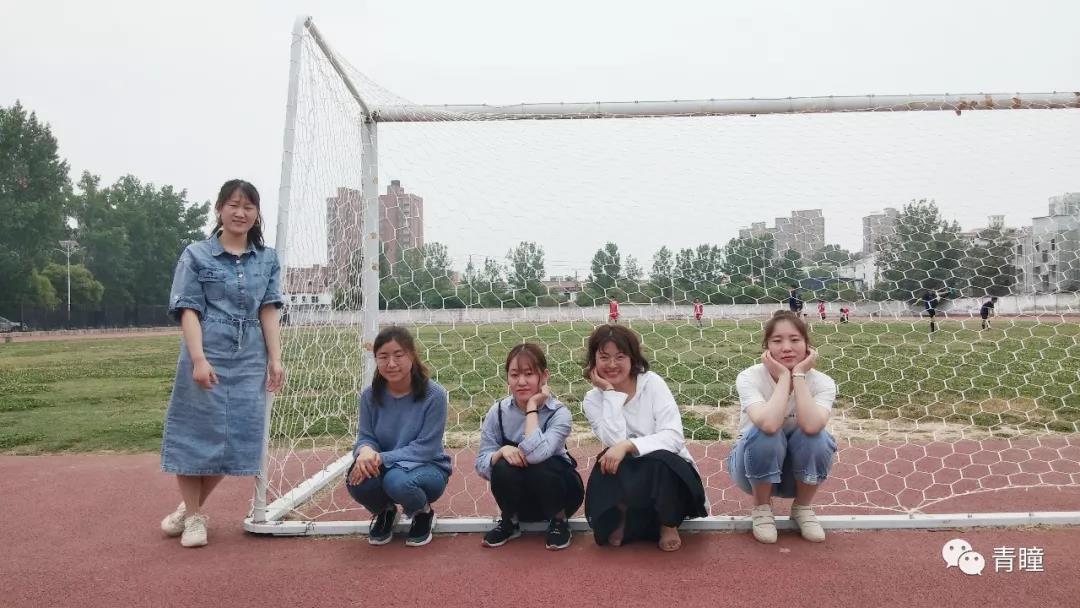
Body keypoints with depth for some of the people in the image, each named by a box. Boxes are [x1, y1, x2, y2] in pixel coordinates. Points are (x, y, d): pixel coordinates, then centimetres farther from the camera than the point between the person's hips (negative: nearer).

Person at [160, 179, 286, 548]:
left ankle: (192, 507, 27)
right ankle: (193, 516, 20)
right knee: (197, 435, 3)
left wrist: (275, 359, -1)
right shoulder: (196, 255, 1)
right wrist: (199, 359, -15)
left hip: (249, 362, 3)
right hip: (206, 359, -3)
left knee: (235, 438, 6)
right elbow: (188, 310, -4)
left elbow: (269, 311, 7)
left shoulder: (267, 259, 10)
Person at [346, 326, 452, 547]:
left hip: (428, 468, -3)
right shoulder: (370, 395, -7)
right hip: (383, 468, 3)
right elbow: (365, 437, -3)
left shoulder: (433, 395, -19)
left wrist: (383, 458, -29)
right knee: (357, 481, -29)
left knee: (397, 481, -36)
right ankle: (385, 511, 8)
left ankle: (423, 513, 2)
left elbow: (426, 447, -19)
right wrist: (365, 451, -29)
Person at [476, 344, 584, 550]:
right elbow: (481, 465, -13)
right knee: (503, 468, -30)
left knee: (538, 467, -34)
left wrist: (532, 406, -31)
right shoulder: (498, 412, -11)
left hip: (557, 490, -2)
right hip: (519, 499, 2)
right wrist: (502, 451, -33)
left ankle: (558, 520, -5)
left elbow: (535, 454, -39)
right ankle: (509, 521, 0)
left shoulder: (559, 413, -21)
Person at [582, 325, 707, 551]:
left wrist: (628, 445, -32)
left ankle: (669, 525, -7)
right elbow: (615, 442, -20)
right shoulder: (593, 399, -3)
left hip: (668, 471, -1)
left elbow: (674, 436, -21)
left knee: (658, 460, -36)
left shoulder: (652, 383, -9)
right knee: (608, 463, -32)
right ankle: (620, 519, 0)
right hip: (627, 480, 1)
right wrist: (611, 393, -19)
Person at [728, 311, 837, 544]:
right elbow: (769, 424, -41)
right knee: (766, 433, -33)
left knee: (816, 435, -30)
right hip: (754, 468, -1)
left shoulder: (822, 382, -16)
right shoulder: (749, 377, -22)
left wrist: (799, 375, -30)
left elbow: (810, 425, -38)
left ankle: (803, 508, -3)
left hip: (800, 472, 2)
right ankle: (761, 508, -6)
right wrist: (784, 377, -31)